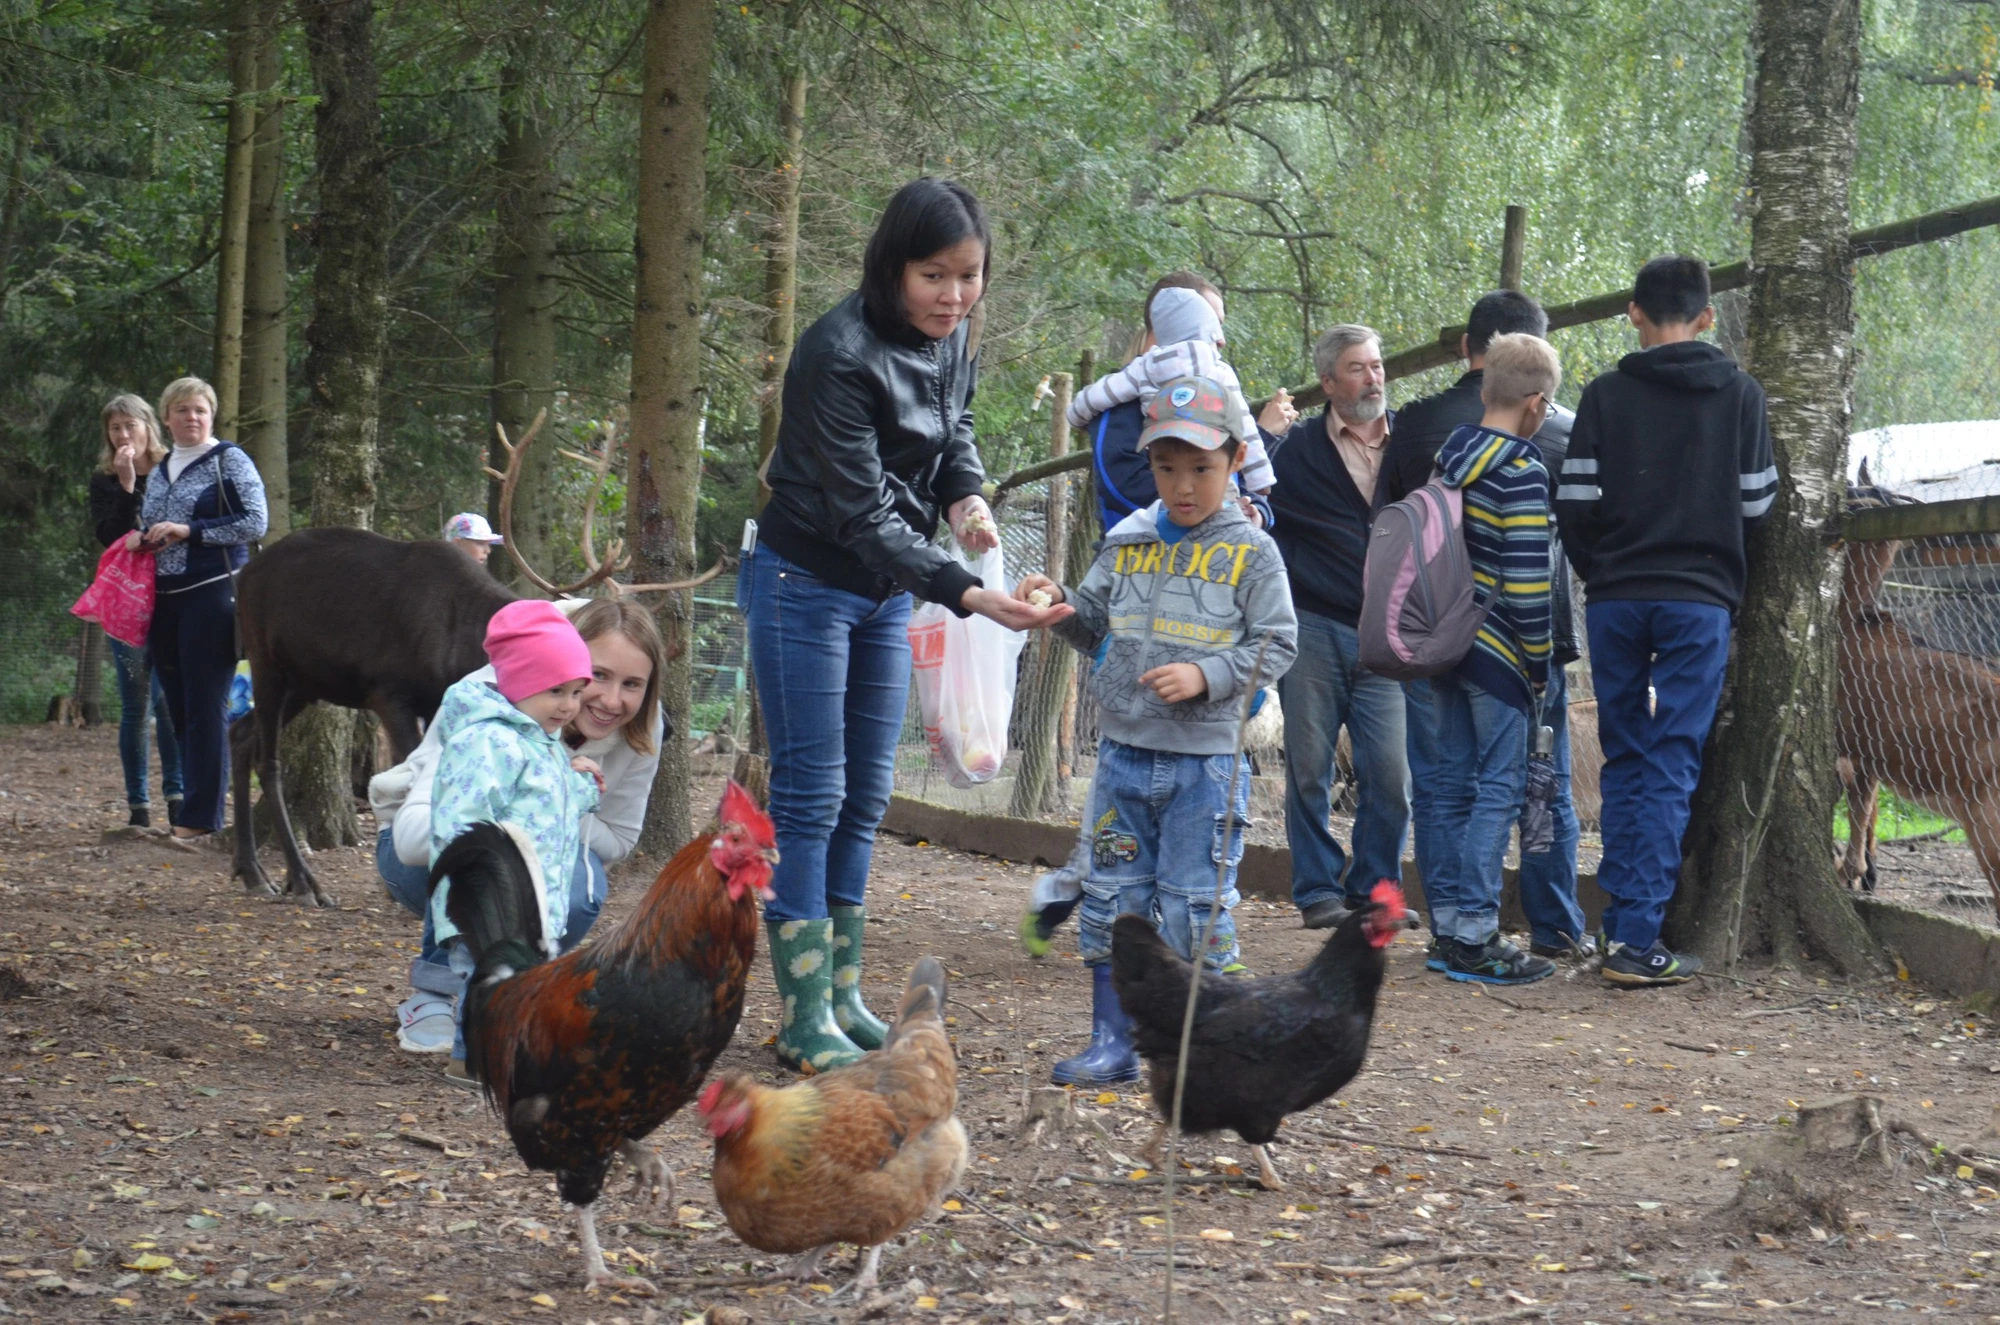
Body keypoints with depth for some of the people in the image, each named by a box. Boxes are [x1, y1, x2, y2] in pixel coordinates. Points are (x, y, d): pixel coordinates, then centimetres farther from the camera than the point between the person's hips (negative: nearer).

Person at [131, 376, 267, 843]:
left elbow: (255, 523, -10)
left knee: (205, 708, -7)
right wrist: (139, 539, 3)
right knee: (178, 709, 8)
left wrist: (188, 531, -15)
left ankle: (201, 816, -5)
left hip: (212, 594, -7)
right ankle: (195, 800, 16)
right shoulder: (158, 471, 17)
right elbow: (145, 525, 28)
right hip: (163, 600, 7)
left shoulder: (229, 460, -2)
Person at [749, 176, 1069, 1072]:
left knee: (866, 796, 10)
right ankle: (804, 1021, -4)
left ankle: (842, 995, 18)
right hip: (806, 585, -8)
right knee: (810, 797, -7)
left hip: (887, 591, 8)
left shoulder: (951, 341, -3)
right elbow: (863, 515, -27)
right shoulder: (839, 354, -26)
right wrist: (967, 595, -36)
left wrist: (965, 495, -7)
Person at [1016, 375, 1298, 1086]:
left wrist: (1207, 675, -16)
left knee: (1194, 908, 0)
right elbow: (1092, 624, 15)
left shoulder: (1250, 551, -3)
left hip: (1203, 763, -4)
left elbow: (1276, 644, -4)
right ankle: (1113, 1045, 17)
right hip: (1123, 753, 4)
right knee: (1113, 899, 8)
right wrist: (1058, 600, -5)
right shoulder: (1129, 542, 8)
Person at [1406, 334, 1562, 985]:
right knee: (1498, 790, -3)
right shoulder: (1521, 473, -13)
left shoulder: (1447, 455, 9)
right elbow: (1526, 582, -15)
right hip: (1495, 651, -7)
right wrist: (1539, 664, -6)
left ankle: (1446, 931, 15)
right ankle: (1474, 938, -6)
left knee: (1443, 785, 10)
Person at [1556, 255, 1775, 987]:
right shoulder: (1739, 394, 2)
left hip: (1615, 599, 2)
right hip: (1700, 599, -1)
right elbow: (1757, 502, 2)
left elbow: (1576, 503, -1)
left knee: (1625, 761, 12)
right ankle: (1636, 936, -8)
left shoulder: (1605, 395, 2)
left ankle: (1621, 922, 8)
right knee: (1671, 765, -2)